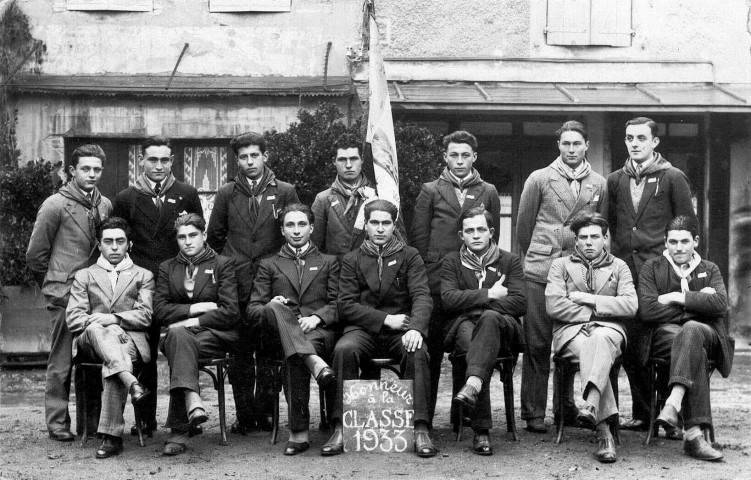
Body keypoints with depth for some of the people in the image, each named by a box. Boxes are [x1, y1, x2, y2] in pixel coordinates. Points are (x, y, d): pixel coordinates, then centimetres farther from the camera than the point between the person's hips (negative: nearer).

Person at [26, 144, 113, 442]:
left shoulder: (105, 205, 10)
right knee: (62, 360, -2)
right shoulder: (56, 205, -4)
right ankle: (57, 422, 5)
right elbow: (35, 254, 0)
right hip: (64, 294, -5)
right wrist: (52, 284, 7)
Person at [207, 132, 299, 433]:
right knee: (240, 352, 1)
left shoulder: (284, 192, 6)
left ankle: (264, 412, 7)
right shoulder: (227, 194, 10)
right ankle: (244, 416, 7)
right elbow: (215, 235, 17)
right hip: (236, 286, 1)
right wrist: (231, 263, 14)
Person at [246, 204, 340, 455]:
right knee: (274, 308, -38)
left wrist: (316, 317, -13)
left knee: (296, 357, -39)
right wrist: (270, 308, -12)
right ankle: (314, 362, -59)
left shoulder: (328, 262, 25)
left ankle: (299, 432, -43)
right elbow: (252, 309, 14)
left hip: (319, 331, 0)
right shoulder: (269, 265, 26)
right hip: (278, 335, 0)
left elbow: (339, 304, 10)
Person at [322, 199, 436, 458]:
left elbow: (422, 297, -3)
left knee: (417, 352, -33)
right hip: (363, 329, 0)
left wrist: (415, 328, -25)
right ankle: (340, 428, -30)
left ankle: (420, 429, -30)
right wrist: (386, 319, -10)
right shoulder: (352, 260, 11)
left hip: (400, 330, 0)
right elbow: (346, 305, 3)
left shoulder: (410, 256, 10)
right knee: (344, 349, -32)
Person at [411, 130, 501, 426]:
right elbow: (419, 235, 8)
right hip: (437, 281, -1)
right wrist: (430, 268, 2)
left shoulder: (488, 193, 13)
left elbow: (492, 237, 13)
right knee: (431, 348, -1)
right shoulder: (431, 191, 10)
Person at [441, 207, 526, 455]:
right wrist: (489, 295, -7)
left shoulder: (509, 261, 15)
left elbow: (520, 303, 0)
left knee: (490, 317, -37)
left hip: (504, 330, 0)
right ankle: (481, 429, -45)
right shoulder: (452, 261, 17)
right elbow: (448, 299, -1)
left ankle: (472, 384, -59)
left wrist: (472, 303, -7)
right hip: (464, 326, 0)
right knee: (467, 334, -38)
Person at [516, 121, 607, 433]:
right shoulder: (540, 179, 5)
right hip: (540, 271, -2)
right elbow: (523, 225, 10)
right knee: (537, 343, -2)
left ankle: (566, 407, 18)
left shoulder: (599, 185, 10)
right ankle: (533, 413, 3)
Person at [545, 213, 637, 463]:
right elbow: (554, 306, 0)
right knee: (588, 348, -36)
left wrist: (589, 300, -4)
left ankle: (591, 406, -58)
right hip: (571, 330, 0)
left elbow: (630, 305, 2)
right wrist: (595, 311, -3)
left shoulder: (618, 267, 19)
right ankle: (603, 429, -47)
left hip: (608, 328, 1)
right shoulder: (561, 265, 16)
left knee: (601, 339, -38)